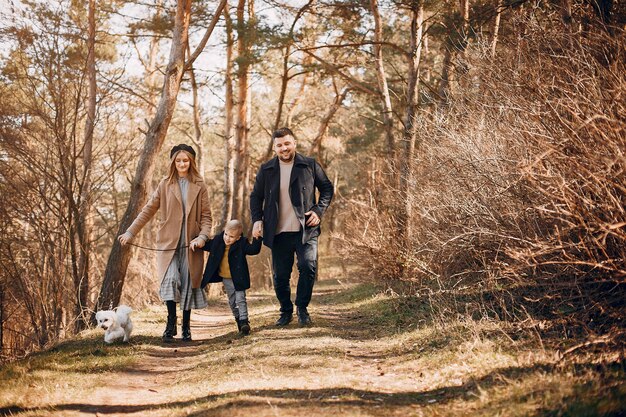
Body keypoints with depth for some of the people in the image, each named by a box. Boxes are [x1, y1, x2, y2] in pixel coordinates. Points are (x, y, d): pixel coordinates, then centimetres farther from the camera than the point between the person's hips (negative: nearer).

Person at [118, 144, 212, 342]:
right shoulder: (165, 185, 7)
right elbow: (148, 210, 7)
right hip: (168, 244, 0)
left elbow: (206, 216, 5)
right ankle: (171, 324, -9)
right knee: (170, 280, -19)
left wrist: (202, 237, -11)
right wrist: (130, 232, 0)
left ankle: (186, 328, 15)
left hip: (190, 245, 1)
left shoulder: (199, 186, 6)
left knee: (188, 286, 3)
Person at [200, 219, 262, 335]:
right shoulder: (217, 241, -6)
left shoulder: (242, 243, -17)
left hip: (238, 278, -5)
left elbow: (254, 250, -26)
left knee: (240, 299, -7)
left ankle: (244, 321, -5)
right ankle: (238, 319, 31)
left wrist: (256, 239, -41)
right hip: (225, 278, 5)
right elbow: (206, 245, 10)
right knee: (232, 301, 16)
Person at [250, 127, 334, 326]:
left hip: (306, 230, -2)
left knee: (308, 267, -16)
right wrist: (257, 220, -1)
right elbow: (256, 196, 15)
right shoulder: (266, 170, 7)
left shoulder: (310, 165, 2)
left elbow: (327, 188, 10)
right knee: (280, 276, 6)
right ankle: (286, 311, 25)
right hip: (279, 233, 2)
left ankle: (302, 308, 5)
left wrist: (319, 211, -4)